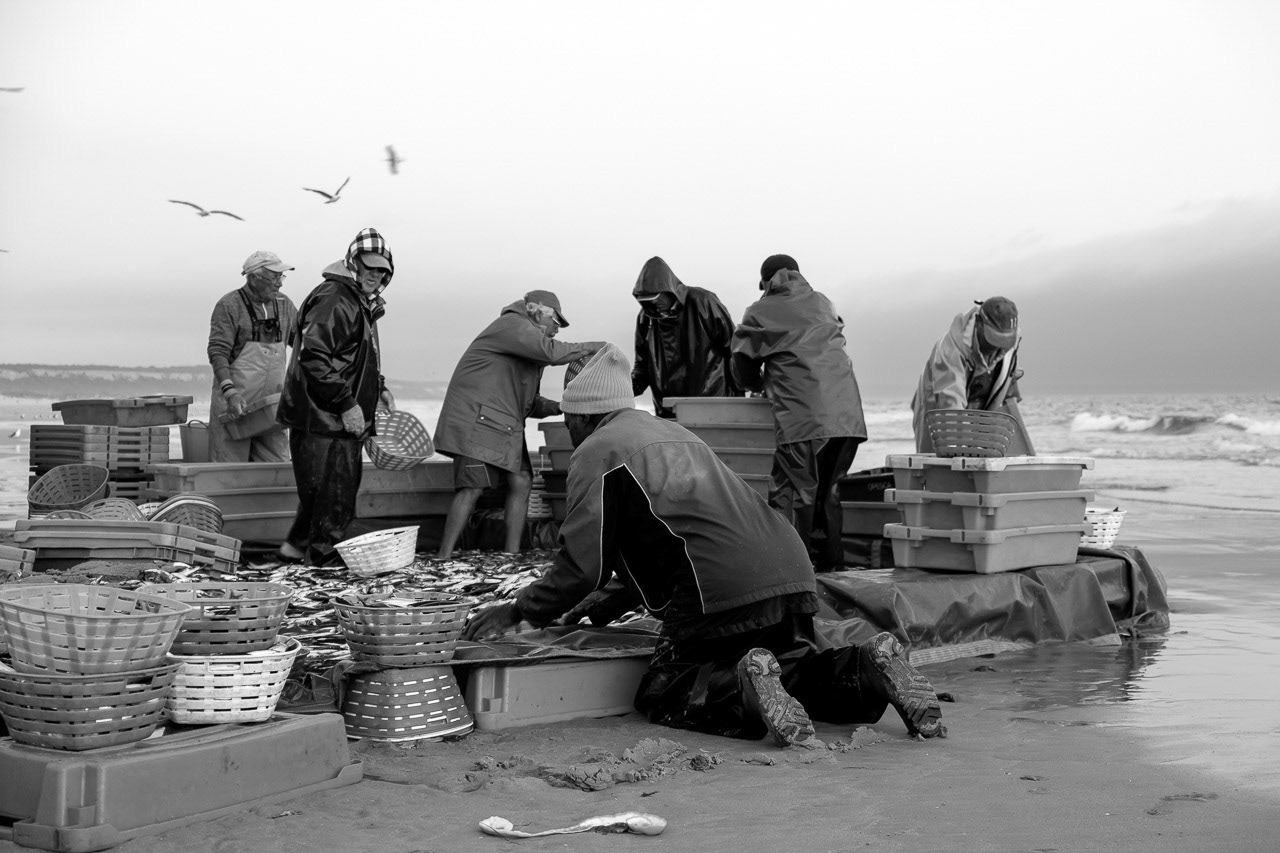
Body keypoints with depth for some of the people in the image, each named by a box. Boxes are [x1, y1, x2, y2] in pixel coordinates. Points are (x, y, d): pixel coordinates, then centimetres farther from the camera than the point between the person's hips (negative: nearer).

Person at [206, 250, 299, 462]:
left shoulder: (284, 305, 11)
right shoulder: (229, 306, -8)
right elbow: (218, 352, -14)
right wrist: (230, 391, -26)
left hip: (271, 403, 6)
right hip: (235, 403, -6)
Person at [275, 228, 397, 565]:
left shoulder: (362, 304, 18)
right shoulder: (333, 301, -17)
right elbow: (313, 358, -25)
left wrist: (379, 388, 16)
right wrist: (346, 404, -24)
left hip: (341, 418, 11)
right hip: (321, 416, -11)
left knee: (344, 484, 17)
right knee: (332, 489, -6)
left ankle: (298, 544, 30)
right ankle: (323, 557, 5)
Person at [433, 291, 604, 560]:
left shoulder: (531, 352, 25)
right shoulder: (512, 326, -7)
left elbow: (529, 403, 23)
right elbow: (552, 352, -21)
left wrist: (558, 407, 5)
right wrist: (590, 347, -7)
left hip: (505, 427, 10)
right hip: (476, 420, -10)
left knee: (521, 483, -1)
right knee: (473, 487, -16)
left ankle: (511, 555, 0)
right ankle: (442, 558, -15)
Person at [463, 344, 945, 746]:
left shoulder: (597, 451, 5)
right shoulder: (671, 434, 32)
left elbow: (584, 563, -2)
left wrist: (518, 612, 10)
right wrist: (598, 608, 38)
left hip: (723, 591, -8)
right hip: (790, 572, 8)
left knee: (661, 696, 6)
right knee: (793, 672, 24)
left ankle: (744, 690, -21)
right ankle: (870, 668, -3)